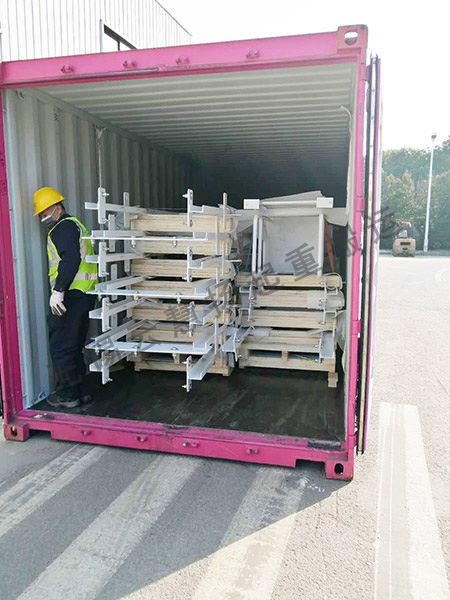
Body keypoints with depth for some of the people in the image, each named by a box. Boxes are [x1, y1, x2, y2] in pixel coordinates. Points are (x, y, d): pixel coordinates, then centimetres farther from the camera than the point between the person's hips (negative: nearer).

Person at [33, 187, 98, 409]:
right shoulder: (74, 225, 24)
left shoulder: (64, 227, -8)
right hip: (85, 294, 10)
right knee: (74, 347, 16)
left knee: (61, 347, -2)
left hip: (71, 295, -10)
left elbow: (70, 260, -22)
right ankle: (81, 392, 22)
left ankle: (67, 395, 6)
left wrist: (58, 291, -25)